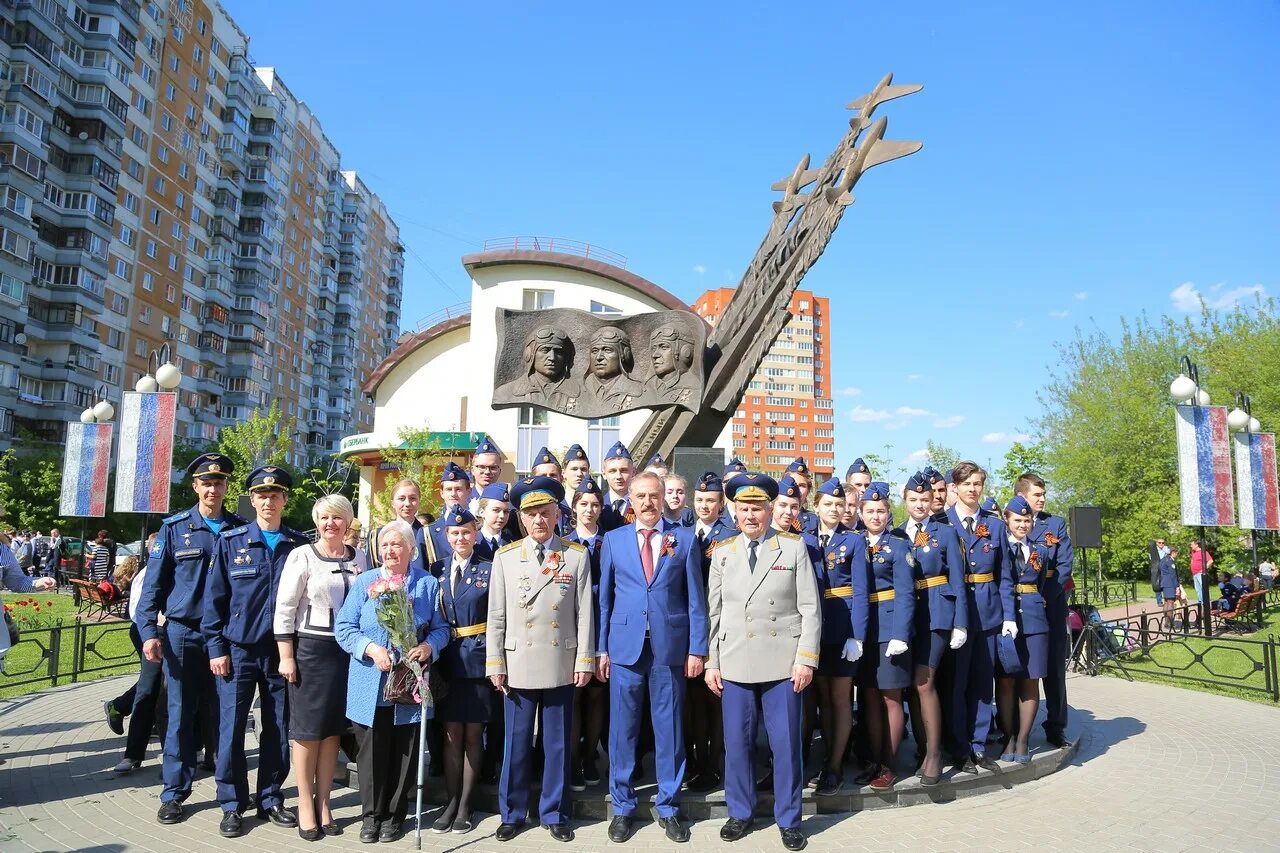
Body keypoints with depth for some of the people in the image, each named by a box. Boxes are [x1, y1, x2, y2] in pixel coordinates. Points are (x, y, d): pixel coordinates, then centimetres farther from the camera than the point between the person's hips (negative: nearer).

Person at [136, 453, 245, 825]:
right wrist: (149, 632, -8)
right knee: (181, 714, 6)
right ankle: (174, 794, 18)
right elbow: (154, 585, 1)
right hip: (182, 633, -1)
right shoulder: (174, 528, 1)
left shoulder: (240, 529, 4)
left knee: (221, 714, 7)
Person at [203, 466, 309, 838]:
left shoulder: (299, 545, 3)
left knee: (278, 730, 8)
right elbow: (214, 597, 0)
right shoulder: (230, 541, 0)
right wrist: (216, 648, -5)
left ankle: (270, 800, 23)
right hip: (238, 650, -1)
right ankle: (232, 806, 17)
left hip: (281, 651, 1)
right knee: (231, 729, 3)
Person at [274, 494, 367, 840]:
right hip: (310, 649, -4)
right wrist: (286, 656, -10)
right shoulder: (302, 555, -6)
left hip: (347, 651, 4)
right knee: (307, 728, 5)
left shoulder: (358, 558, 6)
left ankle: (323, 803, 22)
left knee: (333, 728, 10)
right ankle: (305, 805, 19)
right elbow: (284, 608, -7)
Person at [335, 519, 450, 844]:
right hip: (370, 686, 0)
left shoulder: (429, 584, 4)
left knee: (404, 753, 9)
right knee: (371, 753, 7)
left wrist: (429, 646, -19)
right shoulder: (363, 582, 4)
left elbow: (441, 628, 3)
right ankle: (371, 815, 24)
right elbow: (343, 627, -1)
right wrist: (371, 649, -17)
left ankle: (393, 815, 25)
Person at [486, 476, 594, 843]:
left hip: (561, 666, 0)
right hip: (518, 666, 0)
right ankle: (512, 813, 26)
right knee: (516, 743, 10)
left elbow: (584, 613, 0)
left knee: (557, 743, 10)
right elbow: (496, 615, 2)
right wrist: (495, 663, -2)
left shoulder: (577, 556, 1)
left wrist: (584, 661, -3)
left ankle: (554, 813, 25)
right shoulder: (505, 557, 3)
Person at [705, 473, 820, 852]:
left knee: (786, 743, 5)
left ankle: (789, 819, 23)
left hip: (783, 663, -2)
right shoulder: (721, 551, 7)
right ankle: (740, 813, 27)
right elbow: (713, 611, 7)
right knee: (737, 742, 9)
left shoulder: (794, 547, 1)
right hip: (734, 663, 2)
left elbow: (810, 609, -2)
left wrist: (806, 658, -8)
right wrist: (710, 662, 3)